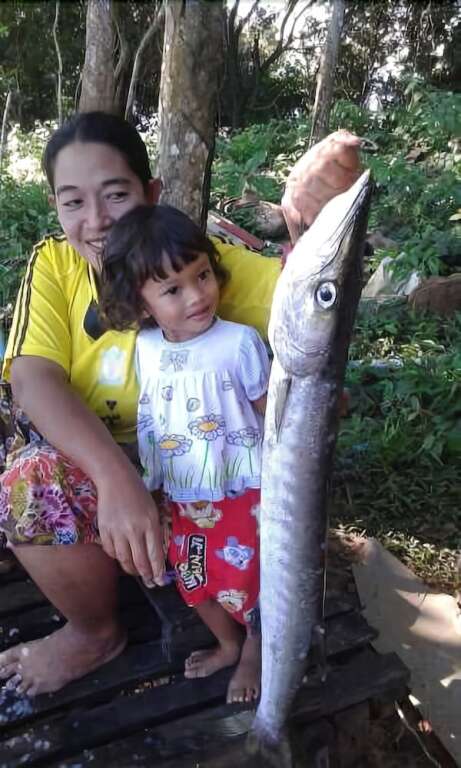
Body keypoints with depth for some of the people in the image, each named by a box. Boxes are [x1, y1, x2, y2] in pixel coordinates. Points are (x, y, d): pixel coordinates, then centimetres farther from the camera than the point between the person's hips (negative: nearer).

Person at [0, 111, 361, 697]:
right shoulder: (53, 264, -9)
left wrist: (314, 224, -46)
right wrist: (115, 476, -38)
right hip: (84, 457, 2)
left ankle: (96, 635, 5)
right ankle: (95, 626, 5)